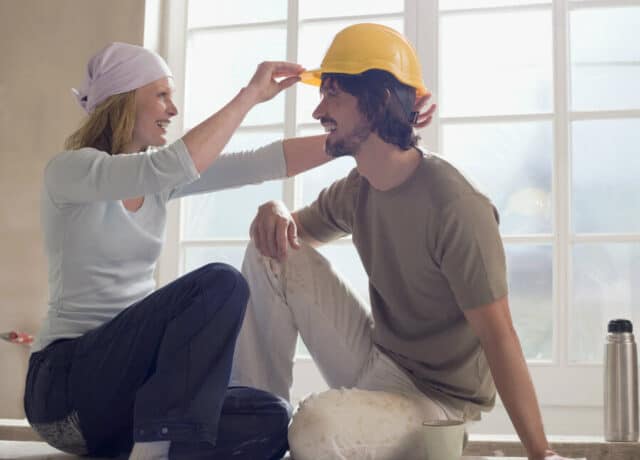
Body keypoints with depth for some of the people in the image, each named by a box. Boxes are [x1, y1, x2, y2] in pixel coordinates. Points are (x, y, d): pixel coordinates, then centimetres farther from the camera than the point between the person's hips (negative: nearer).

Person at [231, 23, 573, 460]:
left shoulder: (456, 208, -25)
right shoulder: (356, 190, 1)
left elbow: (499, 336, -24)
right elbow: (297, 227, 17)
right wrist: (274, 212, -9)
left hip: (437, 396, -8)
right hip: (376, 360, 8)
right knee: (274, 255, -5)